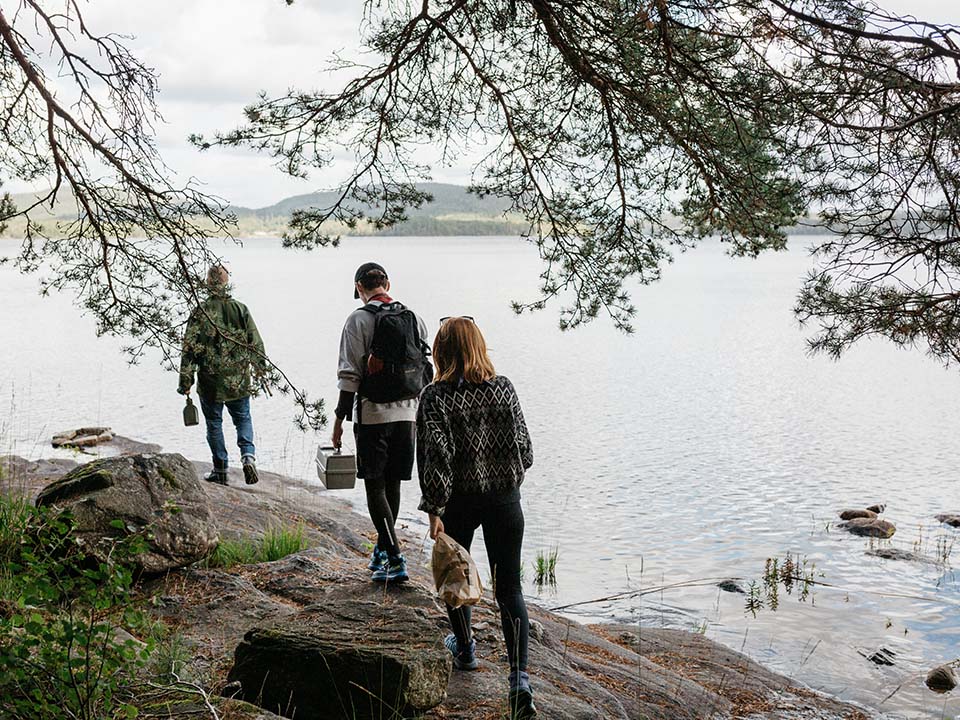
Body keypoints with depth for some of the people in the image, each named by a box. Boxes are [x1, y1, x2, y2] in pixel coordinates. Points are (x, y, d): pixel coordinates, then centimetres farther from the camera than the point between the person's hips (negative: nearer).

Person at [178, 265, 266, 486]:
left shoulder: (200, 313, -10)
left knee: (214, 424, 11)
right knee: (243, 419, 16)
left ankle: (220, 470, 15)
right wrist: (260, 366, 21)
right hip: (239, 382, 2)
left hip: (210, 384, -2)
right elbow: (256, 341, 5)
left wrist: (186, 382, -4)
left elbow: (190, 349, -10)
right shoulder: (241, 310, -2)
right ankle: (248, 456, -5)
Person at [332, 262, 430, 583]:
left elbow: (350, 375, -12)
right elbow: (425, 370, 9)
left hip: (372, 414, -5)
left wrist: (339, 419, -6)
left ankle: (395, 560, -9)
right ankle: (381, 551, 30)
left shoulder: (359, 319, -8)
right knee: (392, 484, 16)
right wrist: (421, 417, 18)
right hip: (407, 413, 5)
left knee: (375, 487, 0)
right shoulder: (413, 318, 7)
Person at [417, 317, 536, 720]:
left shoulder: (435, 398, -12)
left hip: (459, 500, -2)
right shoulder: (503, 388, -3)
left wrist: (434, 510, -14)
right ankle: (519, 678, -9)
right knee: (509, 588, 3)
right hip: (504, 497, 2)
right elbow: (524, 448, 2)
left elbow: (436, 457, -18)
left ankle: (464, 649, 40)